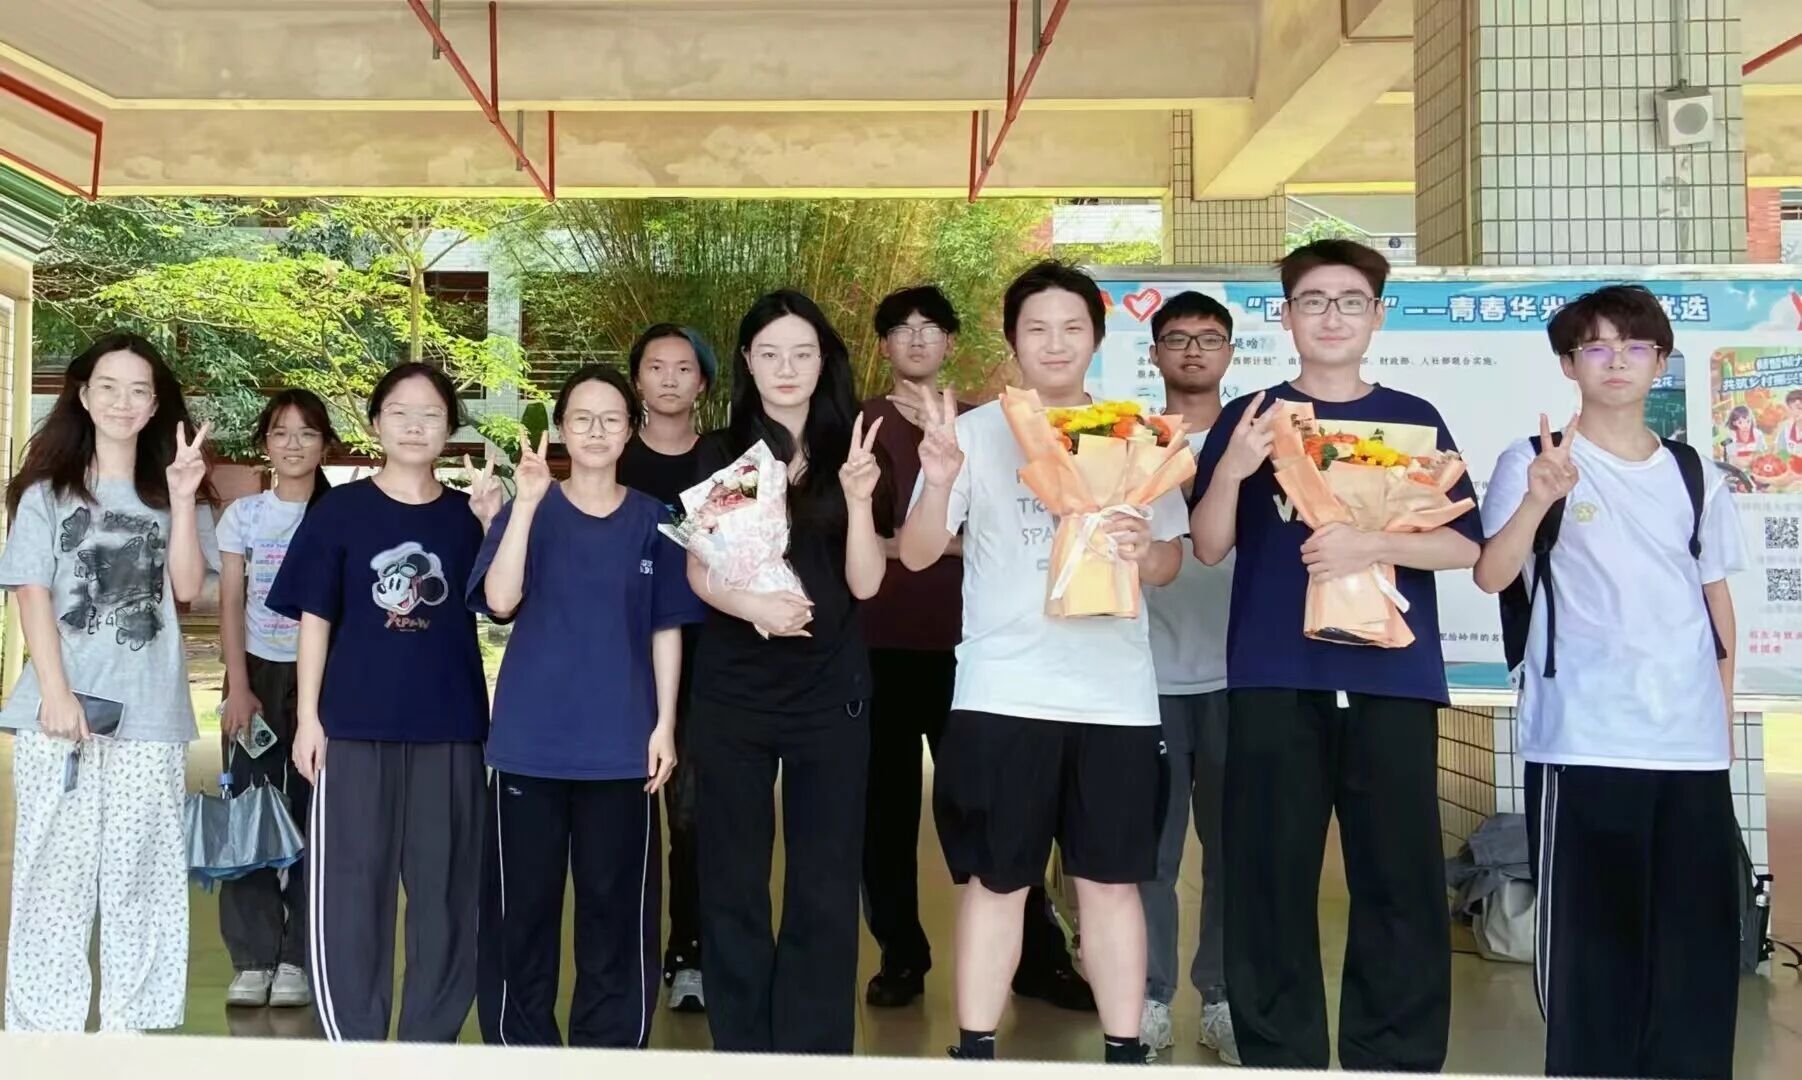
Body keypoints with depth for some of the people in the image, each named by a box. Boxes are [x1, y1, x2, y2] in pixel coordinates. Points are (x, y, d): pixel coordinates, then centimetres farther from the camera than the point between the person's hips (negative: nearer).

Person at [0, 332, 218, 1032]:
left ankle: (139, 1026, 11)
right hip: (61, 707, -1)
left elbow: (188, 588, -2)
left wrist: (181, 501, -13)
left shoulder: (172, 492, 11)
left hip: (150, 713, 1)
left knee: (144, 879, 3)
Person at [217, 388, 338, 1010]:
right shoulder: (244, 515, 6)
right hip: (258, 673, 1)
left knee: (313, 814, -2)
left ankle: (296, 959, 7)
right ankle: (252, 958, 8)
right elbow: (231, 605, 3)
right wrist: (239, 686, -7)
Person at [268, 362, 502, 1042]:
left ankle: (431, 1046, 21)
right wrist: (307, 717, -3)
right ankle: (353, 1049, 15)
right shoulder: (339, 510, 2)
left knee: (446, 890, 7)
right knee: (350, 889, 2)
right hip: (355, 726, -1)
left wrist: (493, 525, -16)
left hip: (449, 728, 2)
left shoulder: (467, 515, 6)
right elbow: (315, 617, 2)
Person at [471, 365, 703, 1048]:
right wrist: (528, 503, -21)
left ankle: (610, 1052, 19)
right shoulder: (529, 510, 2)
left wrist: (665, 725, -1)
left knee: (617, 907, 6)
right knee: (523, 905, 6)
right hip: (531, 743, -1)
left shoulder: (652, 519, 5)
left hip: (621, 745, 1)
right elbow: (500, 601, -14)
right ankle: (522, 1052, 20)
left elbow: (666, 629, 6)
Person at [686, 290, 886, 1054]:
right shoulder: (720, 458, 5)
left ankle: (816, 1052, 16)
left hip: (829, 692, 0)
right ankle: (740, 1049, 20)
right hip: (732, 692, 1)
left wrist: (858, 499, -20)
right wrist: (748, 604, -19)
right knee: (732, 878, 7)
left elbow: (865, 582, -4)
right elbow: (697, 570, 1)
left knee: (824, 882, 4)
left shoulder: (848, 454, 3)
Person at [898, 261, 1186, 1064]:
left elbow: (1170, 562, 11)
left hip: (1114, 694, 2)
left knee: (1112, 882, 8)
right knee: (994, 882, 5)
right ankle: (974, 1053, 15)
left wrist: (1144, 550, -13)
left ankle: (1125, 1054, 19)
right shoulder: (976, 432, 2)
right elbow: (916, 554, -5)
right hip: (1002, 692, -2)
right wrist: (940, 482, -24)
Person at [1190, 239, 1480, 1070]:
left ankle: (1397, 1062, 15)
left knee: (1401, 882, 2)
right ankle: (1277, 1058, 13)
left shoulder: (1414, 420, 11)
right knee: (1271, 879, 1)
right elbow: (1210, 547, 4)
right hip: (1275, 679, 0)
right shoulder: (1248, 417, 9)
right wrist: (1231, 471, -15)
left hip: (1391, 680, 1)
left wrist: (1371, 545, -14)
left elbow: (1463, 545, 4)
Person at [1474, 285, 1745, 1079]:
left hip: (1692, 741, 4)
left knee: (1700, 930, 8)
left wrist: (1724, 711, 15)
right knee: (1590, 930, 0)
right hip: (1582, 740, -4)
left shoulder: (1696, 475, 14)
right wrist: (1538, 500, -28)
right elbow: (1489, 577, -12)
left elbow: (1717, 597, 20)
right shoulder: (1534, 462, 0)